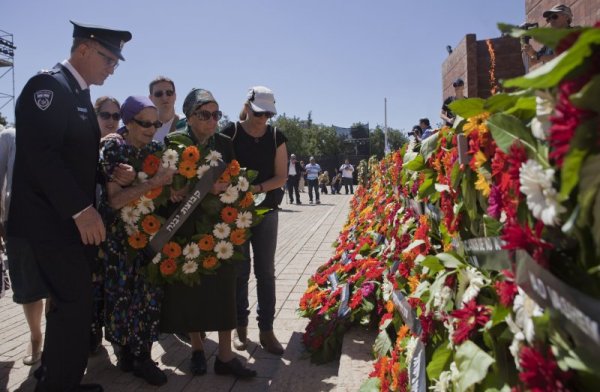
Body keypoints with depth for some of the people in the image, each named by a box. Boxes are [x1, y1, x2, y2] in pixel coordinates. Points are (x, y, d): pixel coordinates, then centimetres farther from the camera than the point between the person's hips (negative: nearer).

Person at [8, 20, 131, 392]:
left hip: (72, 218, 9)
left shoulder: (79, 93, 15)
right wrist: (81, 209, -24)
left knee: (72, 303, 16)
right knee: (74, 303, -4)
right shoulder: (48, 85, -13)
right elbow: (40, 154, -23)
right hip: (53, 220, -9)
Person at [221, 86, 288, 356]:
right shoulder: (230, 134, -6)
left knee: (266, 272, 4)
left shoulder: (276, 137, 0)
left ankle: (266, 329, 14)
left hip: (266, 211, 2)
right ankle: (240, 327, 21)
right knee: (239, 271, 6)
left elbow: (281, 177, -3)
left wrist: (257, 187, -18)